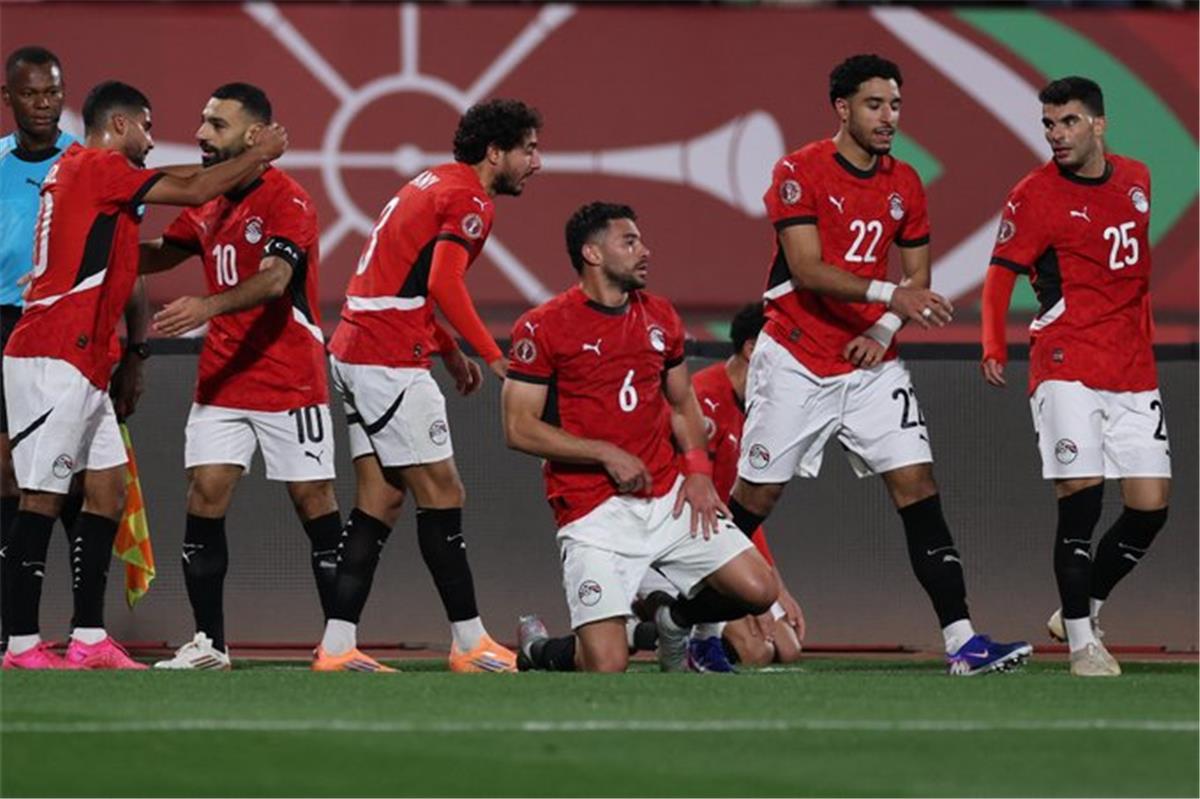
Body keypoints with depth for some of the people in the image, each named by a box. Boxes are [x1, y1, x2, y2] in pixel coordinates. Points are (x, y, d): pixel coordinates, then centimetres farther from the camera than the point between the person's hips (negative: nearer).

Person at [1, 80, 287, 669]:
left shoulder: (77, 167, 19)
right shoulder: (98, 167, -9)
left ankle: (89, 640, 9)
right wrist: (258, 155, 4)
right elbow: (196, 192, -9)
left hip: (80, 364, 10)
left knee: (108, 488, 9)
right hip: (53, 359, -10)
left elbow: (175, 180, 26)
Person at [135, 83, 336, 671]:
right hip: (221, 378, 7)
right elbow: (162, 253, 25)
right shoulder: (209, 202, 11)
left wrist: (208, 306, -43)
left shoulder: (287, 201, -12)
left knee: (313, 500, -2)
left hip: (288, 379, -6)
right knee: (204, 495, -2)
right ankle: (208, 644, 4)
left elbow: (274, 278, -27)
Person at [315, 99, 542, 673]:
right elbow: (443, 283, -24)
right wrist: (493, 355, -18)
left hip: (356, 351, 10)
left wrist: (450, 351, 21)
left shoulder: (437, 184, 20)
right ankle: (470, 644, 0)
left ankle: (337, 646, 3)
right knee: (442, 495, -4)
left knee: (381, 498, 7)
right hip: (389, 360, -10)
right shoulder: (468, 200, -10)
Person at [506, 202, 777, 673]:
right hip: (594, 511, -6)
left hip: (670, 497, 6)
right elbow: (519, 428, -9)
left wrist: (698, 470, 5)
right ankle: (538, 649, 19)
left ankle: (674, 619, 24)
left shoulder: (660, 318, 11)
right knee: (608, 667, -16)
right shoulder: (542, 328, -7)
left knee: (758, 590, -7)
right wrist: (606, 454, -15)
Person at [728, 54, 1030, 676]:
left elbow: (916, 279, 14)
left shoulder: (905, 185, 8)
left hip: (870, 364, 4)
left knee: (917, 485, -8)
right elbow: (807, 270, -18)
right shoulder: (800, 173, -10)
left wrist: (885, 330, -4)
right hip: (795, 361, -4)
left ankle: (961, 641, -13)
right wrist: (887, 294, -28)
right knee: (757, 495, 1)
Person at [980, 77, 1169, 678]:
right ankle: (1080, 640, -5)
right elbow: (1000, 275, -9)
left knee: (1149, 506, 0)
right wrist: (993, 349, -24)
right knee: (1079, 498, -14)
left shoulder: (1136, 180, 10)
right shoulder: (1033, 195, -5)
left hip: (1133, 374, 5)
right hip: (1067, 371, -5)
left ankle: (1081, 610, 20)